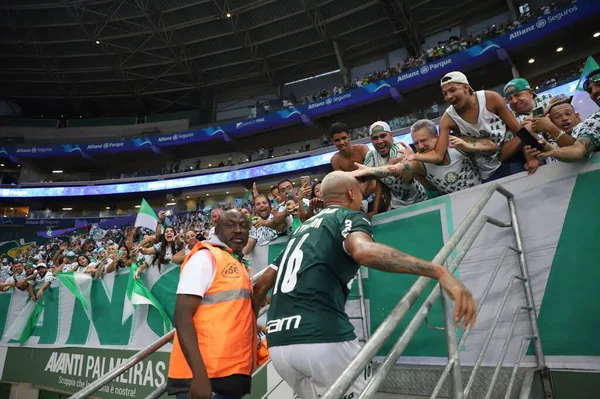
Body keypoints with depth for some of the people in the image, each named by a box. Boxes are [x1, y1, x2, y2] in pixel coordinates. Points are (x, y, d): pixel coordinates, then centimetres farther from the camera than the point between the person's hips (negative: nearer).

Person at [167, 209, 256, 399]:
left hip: (233, 376, 8)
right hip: (206, 377, -8)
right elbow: (183, 316, -17)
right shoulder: (205, 257, -8)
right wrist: (199, 374, -23)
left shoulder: (239, 266, 16)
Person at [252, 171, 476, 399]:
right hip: (322, 337, -7)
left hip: (278, 344, 7)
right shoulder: (349, 217, 3)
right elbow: (364, 250, -23)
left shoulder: (302, 229, 22)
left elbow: (261, 285, 24)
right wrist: (439, 272, -26)